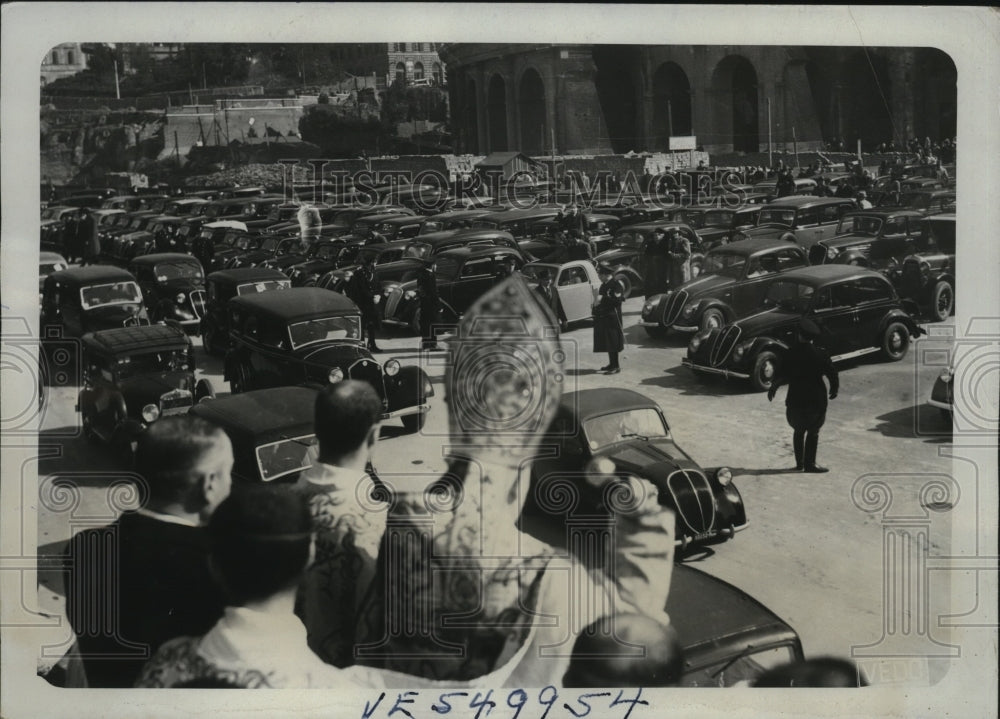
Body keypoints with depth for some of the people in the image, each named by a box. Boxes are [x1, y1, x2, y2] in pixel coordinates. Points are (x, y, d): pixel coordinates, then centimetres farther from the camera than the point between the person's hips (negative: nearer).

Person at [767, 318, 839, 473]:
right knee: (813, 432, 6)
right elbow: (832, 374, -7)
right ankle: (810, 464, 5)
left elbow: (780, 374, 0)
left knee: (798, 430, 16)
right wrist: (834, 389, 11)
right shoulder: (820, 354, -9)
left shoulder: (791, 353, -5)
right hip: (815, 399, -2)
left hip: (795, 399, 3)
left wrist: (773, 386, 17)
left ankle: (800, 463, 21)